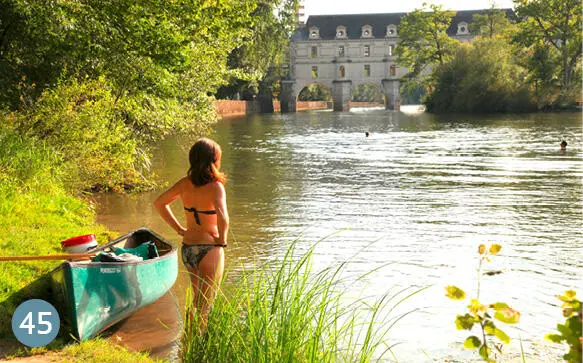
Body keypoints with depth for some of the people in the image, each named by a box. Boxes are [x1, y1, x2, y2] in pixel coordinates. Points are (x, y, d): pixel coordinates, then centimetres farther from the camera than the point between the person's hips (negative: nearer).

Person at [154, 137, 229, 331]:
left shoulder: (185, 183, 0)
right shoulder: (215, 186, -18)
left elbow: (159, 203, 11)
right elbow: (222, 217, -34)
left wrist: (179, 229, 10)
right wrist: (222, 239, -16)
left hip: (187, 248, 7)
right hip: (209, 249, -6)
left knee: (198, 299, 26)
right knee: (205, 304, 5)